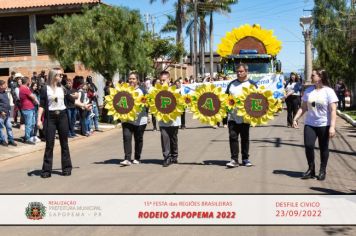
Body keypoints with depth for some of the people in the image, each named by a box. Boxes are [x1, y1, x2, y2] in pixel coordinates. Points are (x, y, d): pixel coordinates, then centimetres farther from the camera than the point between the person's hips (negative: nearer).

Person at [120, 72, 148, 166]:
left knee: (138, 139, 7)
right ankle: (127, 159, -13)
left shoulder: (141, 90, 3)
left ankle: (137, 158, 21)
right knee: (126, 137, -12)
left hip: (139, 119, -1)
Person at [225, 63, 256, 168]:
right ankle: (234, 159, -2)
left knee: (245, 138, 8)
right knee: (233, 137, -5)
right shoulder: (231, 84, 10)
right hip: (232, 115, 2)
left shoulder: (252, 84, 2)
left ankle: (245, 159, 19)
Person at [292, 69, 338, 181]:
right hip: (309, 124, 3)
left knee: (323, 148, 7)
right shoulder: (308, 91, 6)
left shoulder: (328, 91, -7)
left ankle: (322, 171, 23)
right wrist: (295, 118, 0)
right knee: (308, 145, -9)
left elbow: (333, 111, -11)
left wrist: (332, 126, -19)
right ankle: (311, 169, 9)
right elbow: (303, 108, 11)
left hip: (324, 125, -3)